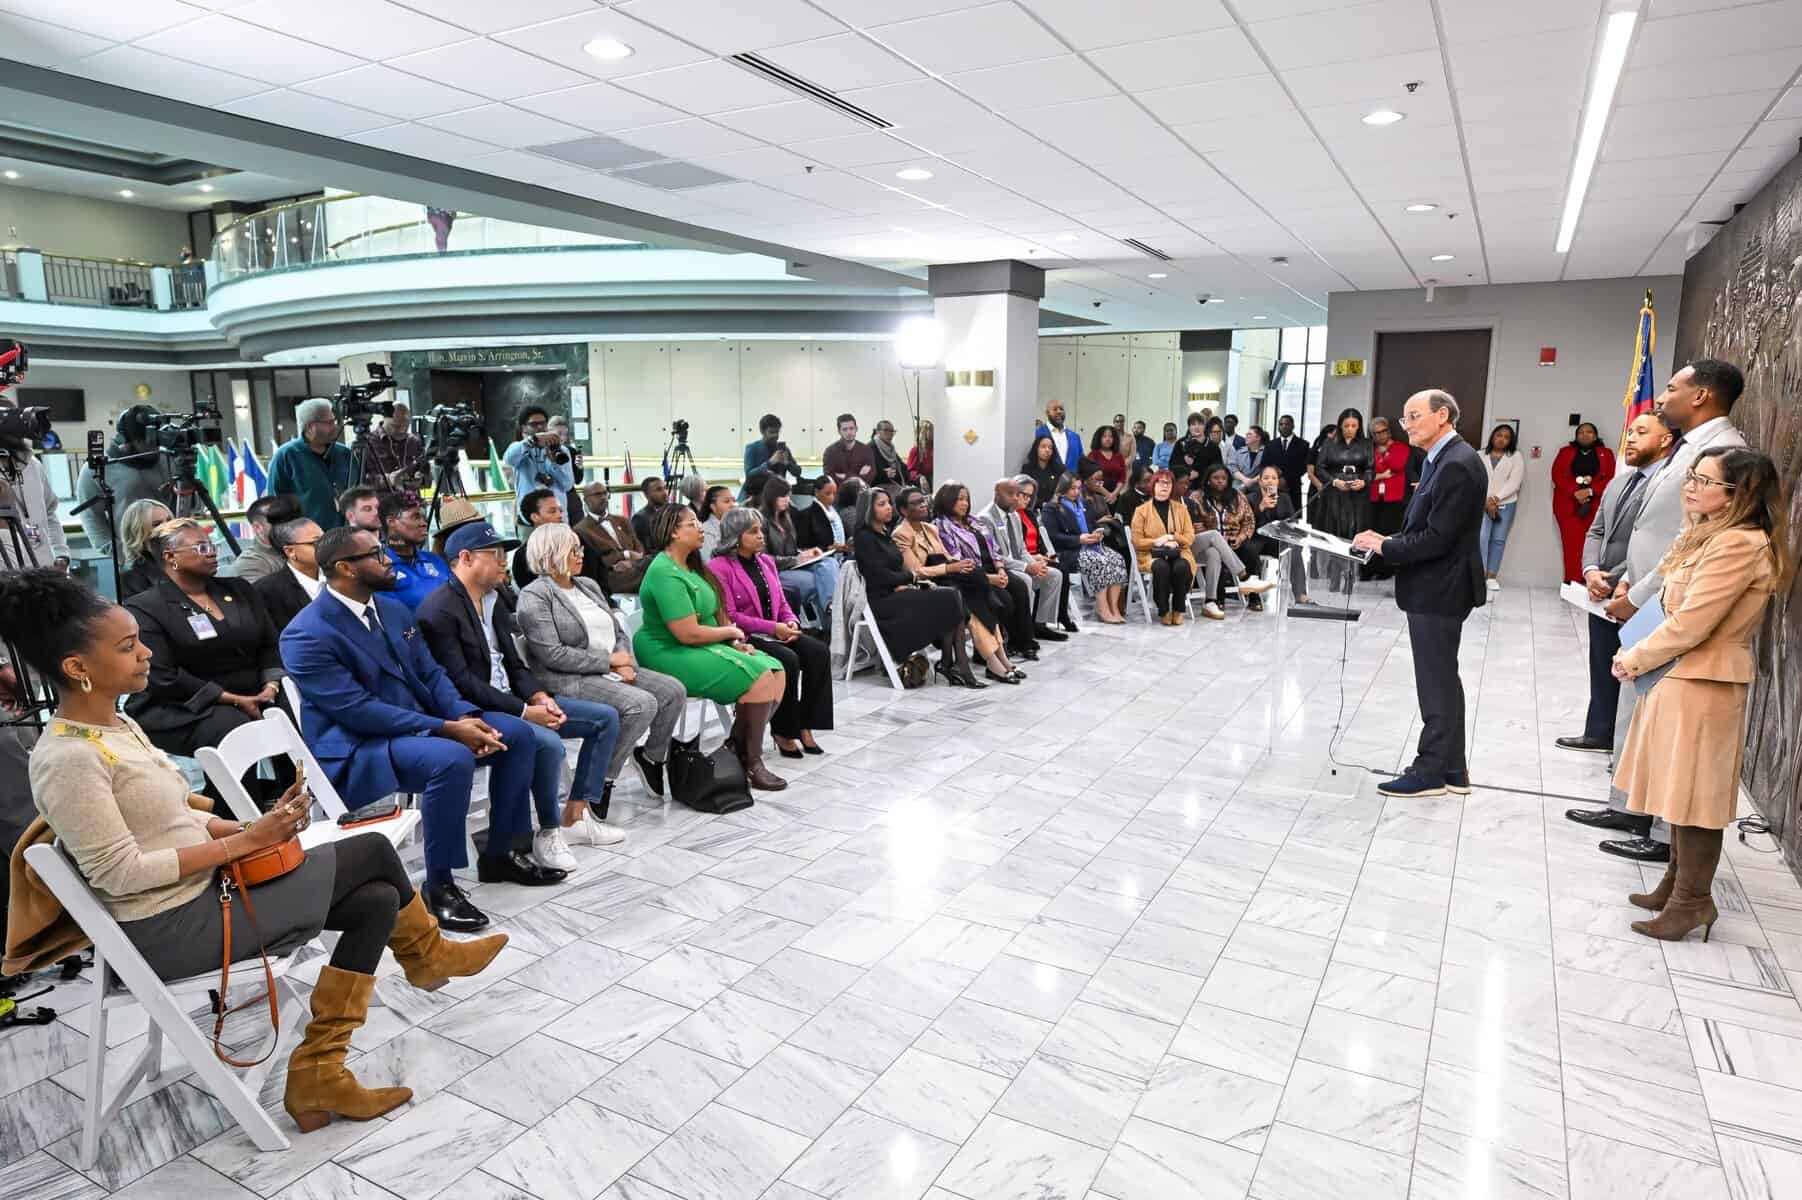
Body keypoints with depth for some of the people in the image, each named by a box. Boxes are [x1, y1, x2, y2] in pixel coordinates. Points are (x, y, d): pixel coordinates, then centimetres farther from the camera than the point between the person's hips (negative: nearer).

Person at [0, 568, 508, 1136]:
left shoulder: (117, 725, 8)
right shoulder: (68, 759, -22)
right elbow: (122, 873, -23)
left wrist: (253, 828, -2)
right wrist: (248, 841, -20)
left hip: (202, 888, 9)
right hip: (170, 928, -9)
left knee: (376, 901, -1)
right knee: (372, 850, -7)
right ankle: (426, 954, 18)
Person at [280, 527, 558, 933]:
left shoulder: (394, 609, 9)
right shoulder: (307, 635, -17)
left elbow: (430, 674, 10)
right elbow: (357, 710, -23)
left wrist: (467, 716, -11)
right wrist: (448, 729, -26)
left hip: (420, 724, 8)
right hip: (358, 749, -8)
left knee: (518, 734, -3)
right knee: (452, 759, -35)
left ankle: (499, 854, 11)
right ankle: (439, 886, -17)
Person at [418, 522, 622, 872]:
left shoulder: (496, 600, 13)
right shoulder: (439, 610, -15)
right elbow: (461, 683, -21)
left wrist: (541, 697, -7)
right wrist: (525, 712, -22)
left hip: (511, 699, 9)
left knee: (606, 717, 1)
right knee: (548, 743, -33)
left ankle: (575, 812, 4)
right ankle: (548, 833, -11)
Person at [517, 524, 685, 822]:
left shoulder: (588, 585, 17)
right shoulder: (534, 596, -8)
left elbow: (619, 632, 17)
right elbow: (553, 655, -18)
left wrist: (625, 662, -5)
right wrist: (609, 661, -15)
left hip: (609, 671, 8)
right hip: (567, 679, -8)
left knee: (674, 690, -7)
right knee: (642, 703, -29)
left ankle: (651, 756, 17)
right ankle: (598, 788, -18)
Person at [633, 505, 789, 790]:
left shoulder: (688, 566, 14)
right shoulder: (666, 574, -18)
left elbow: (708, 616, 18)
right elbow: (688, 633, -24)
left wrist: (735, 642, 2)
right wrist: (731, 632, -9)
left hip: (701, 649, 10)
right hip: (670, 655, -10)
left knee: (775, 670, -5)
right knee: (759, 677, -22)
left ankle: (737, 747, -1)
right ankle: (751, 764, -11)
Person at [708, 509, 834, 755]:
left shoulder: (766, 561, 14)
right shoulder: (719, 567, -9)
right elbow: (729, 617, -15)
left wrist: (791, 621, -5)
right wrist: (772, 628, -18)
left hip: (775, 632, 7)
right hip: (743, 638, -7)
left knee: (819, 651, -17)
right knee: (788, 659, -30)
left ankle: (804, 725, -12)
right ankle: (783, 731, -13)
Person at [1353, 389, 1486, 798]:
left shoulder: (1458, 465, -19)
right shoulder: (1445, 459, 13)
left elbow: (1438, 538, -23)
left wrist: (1385, 546, -15)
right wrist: (1388, 543, 4)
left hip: (1438, 589, -11)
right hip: (1434, 586, 11)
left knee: (1437, 683, -1)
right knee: (1442, 680, 16)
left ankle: (1431, 771, 10)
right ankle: (1451, 769, 26)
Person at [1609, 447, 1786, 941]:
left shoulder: (1738, 544, -19)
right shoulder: (1709, 535, 14)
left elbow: (1690, 625, -21)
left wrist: (1634, 659, -8)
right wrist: (1640, 655, 6)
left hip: (1703, 684, -10)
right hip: (1681, 677, 10)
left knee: (1693, 794, 0)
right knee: (1679, 789, 16)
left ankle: (1693, 901, 11)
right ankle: (1678, 881, 28)